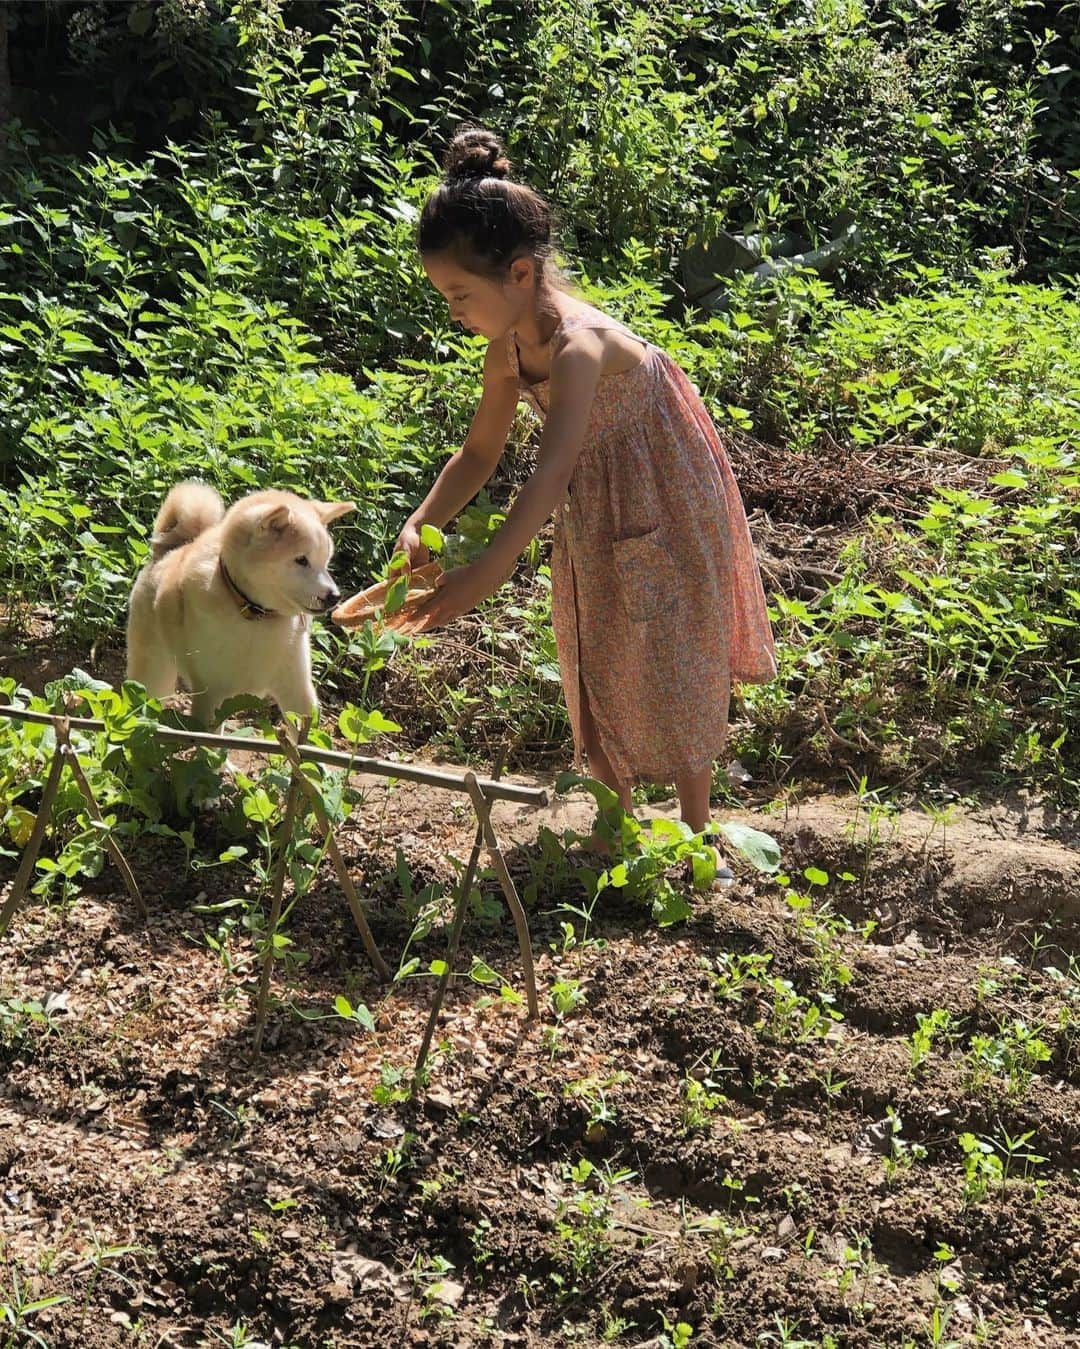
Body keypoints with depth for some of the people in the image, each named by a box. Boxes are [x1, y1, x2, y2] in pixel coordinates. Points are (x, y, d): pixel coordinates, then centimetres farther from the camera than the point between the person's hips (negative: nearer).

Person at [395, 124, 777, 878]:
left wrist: (488, 573, -56)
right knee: (597, 669, 15)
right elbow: (481, 452, -1)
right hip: (597, 522, 8)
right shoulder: (509, 344, -9)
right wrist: (422, 524, -18)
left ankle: (697, 835, 23)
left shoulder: (579, 346, -34)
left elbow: (553, 470, -45)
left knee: (673, 673, 5)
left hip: (664, 515, -8)